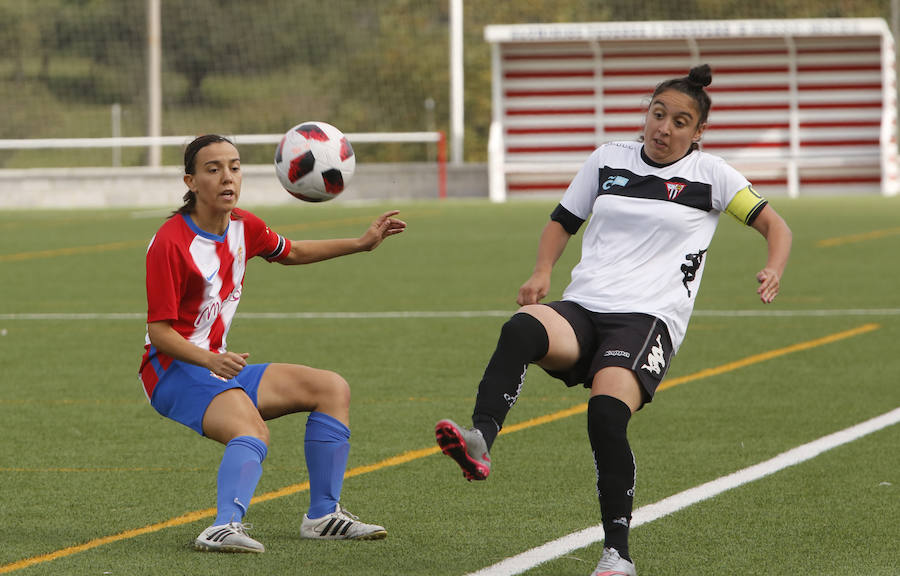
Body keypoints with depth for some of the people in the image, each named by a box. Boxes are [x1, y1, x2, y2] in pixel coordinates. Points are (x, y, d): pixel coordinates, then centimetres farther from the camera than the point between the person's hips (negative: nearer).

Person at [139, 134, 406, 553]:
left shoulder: (243, 226, 5)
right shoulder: (170, 243, -19)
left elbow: (290, 252, 27)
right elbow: (159, 332, -21)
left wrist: (361, 243, 22)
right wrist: (212, 360, -37)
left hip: (219, 365, 9)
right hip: (172, 370, -9)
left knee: (333, 389, 8)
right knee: (252, 432, -37)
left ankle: (323, 516, 8)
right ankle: (225, 527, -58)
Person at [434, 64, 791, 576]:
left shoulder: (710, 174, 9)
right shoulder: (609, 160, 17)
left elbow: (776, 227, 13)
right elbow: (563, 221, 27)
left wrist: (774, 271, -9)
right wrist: (543, 273, 9)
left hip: (649, 318, -3)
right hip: (581, 310, 3)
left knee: (607, 414, -30)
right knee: (522, 328, -33)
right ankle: (479, 442, -54)